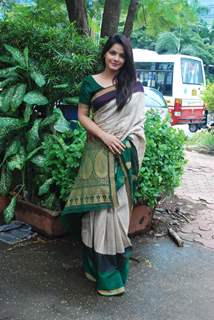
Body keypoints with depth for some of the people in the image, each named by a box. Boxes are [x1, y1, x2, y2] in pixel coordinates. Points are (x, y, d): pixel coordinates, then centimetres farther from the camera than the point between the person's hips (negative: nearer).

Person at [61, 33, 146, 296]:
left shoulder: (133, 86, 6)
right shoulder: (90, 82, 5)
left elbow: (137, 120, 6)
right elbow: (82, 115, 3)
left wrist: (132, 152, -5)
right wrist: (104, 136, -12)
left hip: (123, 154, 1)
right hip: (98, 152, 0)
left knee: (117, 205, 4)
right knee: (98, 206, 2)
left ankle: (113, 267, 19)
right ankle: (99, 265, 14)